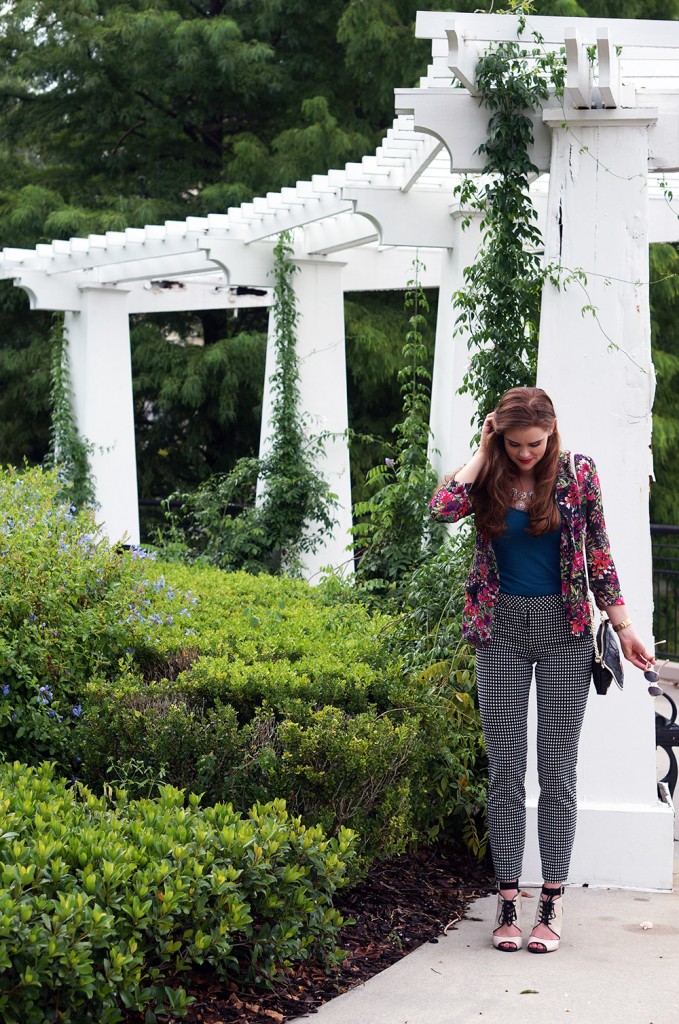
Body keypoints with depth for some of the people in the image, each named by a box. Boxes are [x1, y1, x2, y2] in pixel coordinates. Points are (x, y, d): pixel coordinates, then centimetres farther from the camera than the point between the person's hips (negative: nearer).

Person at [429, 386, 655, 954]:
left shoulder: (578, 473, 0)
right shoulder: (489, 479, 1)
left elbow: (599, 553, 3)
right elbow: (443, 507, -20)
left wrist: (624, 625, -1)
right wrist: (482, 453, -10)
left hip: (565, 631, -1)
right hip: (501, 633, 1)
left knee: (558, 769, 1)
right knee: (505, 770, 3)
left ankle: (552, 904, 7)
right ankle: (508, 900, 9)